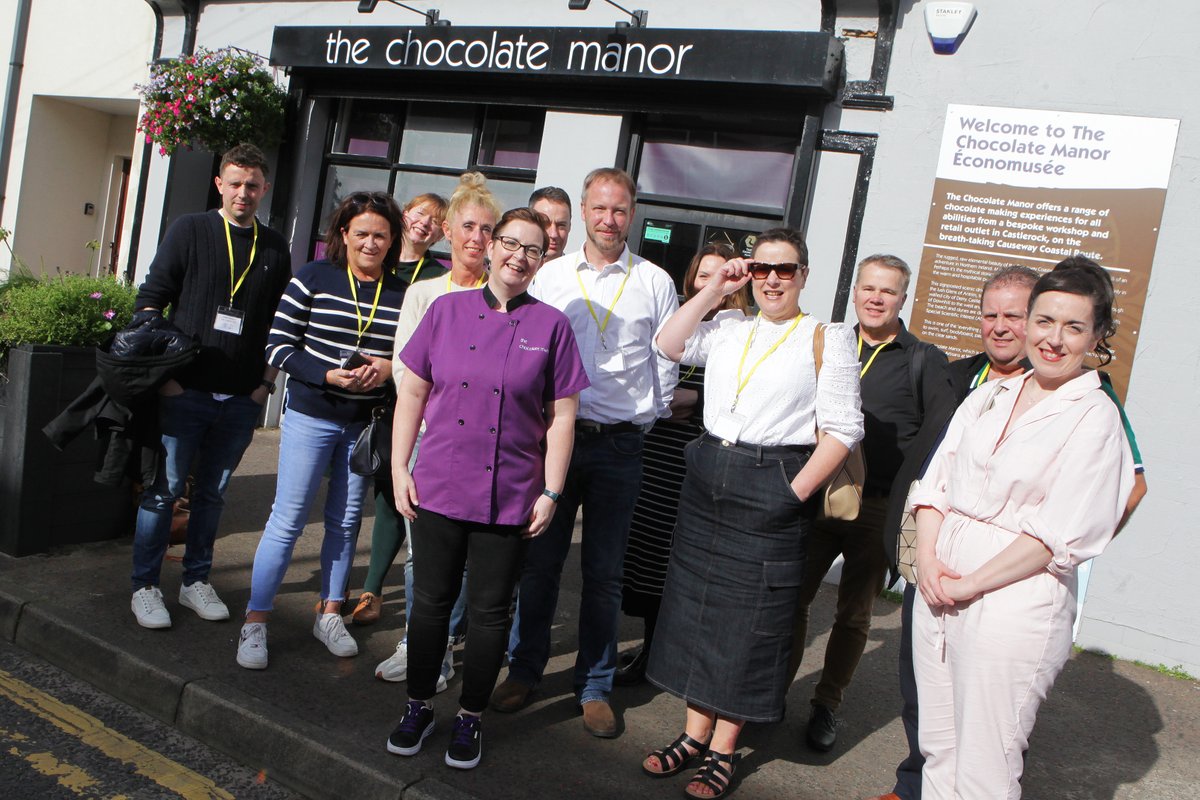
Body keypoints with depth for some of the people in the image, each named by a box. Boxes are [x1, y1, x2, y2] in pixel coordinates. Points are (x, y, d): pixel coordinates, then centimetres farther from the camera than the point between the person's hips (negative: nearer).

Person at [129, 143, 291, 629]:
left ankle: (196, 581, 24)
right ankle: (144, 587, 15)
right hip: (185, 391, -2)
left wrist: (267, 382, 5)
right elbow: (150, 301, 0)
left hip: (242, 399, 3)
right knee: (165, 489, 2)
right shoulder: (189, 231, 3)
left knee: (212, 493, 11)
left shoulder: (274, 248, 10)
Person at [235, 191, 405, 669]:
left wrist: (389, 369, -13)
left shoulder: (403, 294, 3)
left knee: (346, 521, 13)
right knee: (288, 519, 0)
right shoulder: (313, 279, -3)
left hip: (368, 423, 3)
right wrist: (329, 376, -17)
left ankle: (330, 615, 29)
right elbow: (278, 345, -5)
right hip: (311, 415, -2)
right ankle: (254, 623, 12)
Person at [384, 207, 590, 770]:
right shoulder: (447, 310, 3)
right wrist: (399, 467, 1)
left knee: (489, 610, 9)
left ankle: (470, 718, 28)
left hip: (509, 495, -1)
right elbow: (412, 393, 6)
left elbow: (561, 417, 0)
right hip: (438, 485, 1)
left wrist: (550, 493, -4)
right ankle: (419, 707, 31)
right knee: (432, 600, 11)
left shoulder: (551, 326, -1)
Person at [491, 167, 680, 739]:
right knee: (539, 561, 8)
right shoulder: (550, 276, 7)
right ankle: (524, 671, 25)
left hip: (620, 443, -1)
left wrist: (646, 415, 8)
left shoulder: (655, 282, 5)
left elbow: (667, 361, 9)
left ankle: (594, 686, 21)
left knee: (604, 572, 7)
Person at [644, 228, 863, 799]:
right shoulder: (727, 327, 11)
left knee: (748, 620, 5)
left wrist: (794, 494, -14)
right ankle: (694, 734, 27)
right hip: (707, 480, 5)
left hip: (772, 492, -4)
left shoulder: (828, 338, -3)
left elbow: (842, 430, -7)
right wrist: (714, 291, 0)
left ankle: (722, 751, 21)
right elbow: (669, 345, 1)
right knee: (695, 606, 11)